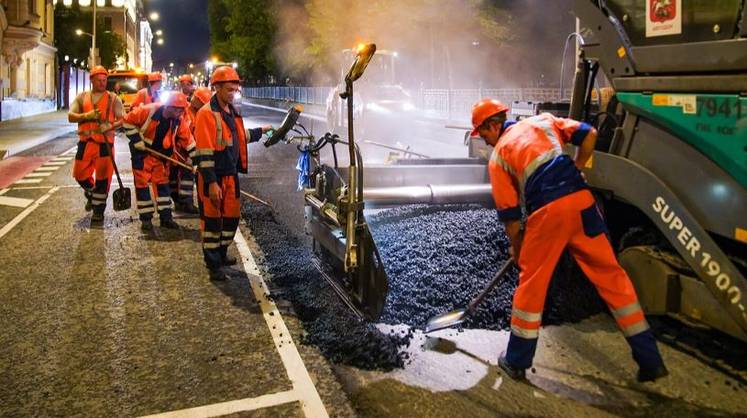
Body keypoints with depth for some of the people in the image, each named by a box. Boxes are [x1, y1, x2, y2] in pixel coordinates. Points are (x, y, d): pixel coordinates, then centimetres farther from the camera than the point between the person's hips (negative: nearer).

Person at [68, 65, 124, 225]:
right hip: (85, 141, 3)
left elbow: (122, 119, -2)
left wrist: (110, 126, -21)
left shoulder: (113, 98, 5)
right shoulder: (82, 97, 10)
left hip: (105, 143, -2)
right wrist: (87, 116, -16)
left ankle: (98, 210, 9)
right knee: (80, 174, 7)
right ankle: (91, 195, 38)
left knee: (103, 177, -3)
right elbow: (70, 116, 2)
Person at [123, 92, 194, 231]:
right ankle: (146, 218, 7)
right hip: (142, 152, -4)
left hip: (161, 154, 4)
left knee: (163, 183, 6)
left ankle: (166, 217, 14)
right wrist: (136, 139, -16)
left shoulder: (179, 120, -11)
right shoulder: (148, 111, -25)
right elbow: (128, 121, -15)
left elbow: (188, 140, -5)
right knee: (142, 183, -1)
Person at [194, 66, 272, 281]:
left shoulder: (231, 111, 12)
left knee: (231, 216, 16)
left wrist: (260, 131, 29)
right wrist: (211, 182, -24)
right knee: (212, 219, 1)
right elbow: (204, 152, -20)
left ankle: (221, 254, 34)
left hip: (231, 175, 8)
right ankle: (214, 265, 8)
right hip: (214, 177, -8)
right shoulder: (207, 113, -15)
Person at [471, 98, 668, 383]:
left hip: (547, 210, -3)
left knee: (531, 283, 11)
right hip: (581, 198, 4)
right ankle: (650, 360, 18)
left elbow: (509, 213, 10)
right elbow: (589, 135, 13)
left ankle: (516, 362, 22)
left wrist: (516, 247, 24)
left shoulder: (497, 157, 12)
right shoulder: (541, 120, 22)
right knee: (610, 275, 11)